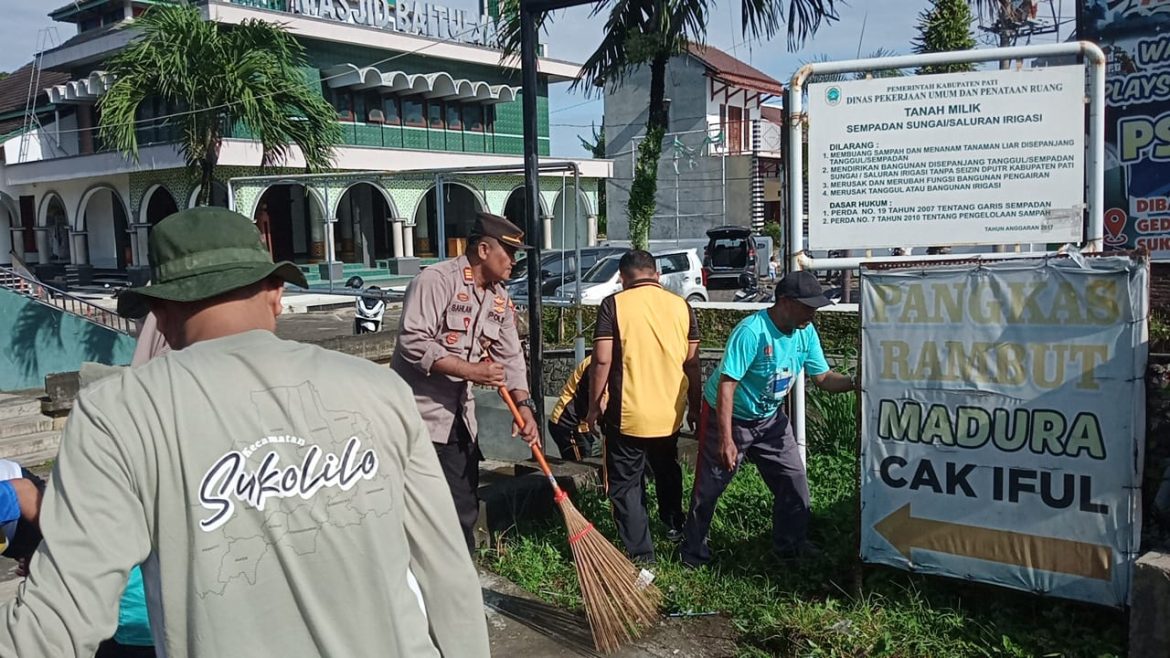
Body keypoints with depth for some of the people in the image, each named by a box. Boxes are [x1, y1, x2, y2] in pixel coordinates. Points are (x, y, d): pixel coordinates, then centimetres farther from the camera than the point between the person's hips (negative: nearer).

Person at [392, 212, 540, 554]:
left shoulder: (500, 299, 10)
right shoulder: (436, 280, -16)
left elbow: (510, 357, 10)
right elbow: (413, 342, -24)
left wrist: (524, 406, -5)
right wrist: (471, 371, -24)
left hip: (459, 415, 8)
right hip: (418, 411, -8)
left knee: (464, 508, 14)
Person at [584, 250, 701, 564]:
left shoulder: (613, 305, -9)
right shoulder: (681, 306, 2)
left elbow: (602, 361, -13)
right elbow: (692, 363, 5)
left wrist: (594, 407, -3)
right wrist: (695, 406, 16)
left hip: (627, 414, -5)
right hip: (670, 413, 5)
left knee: (626, 484, 8)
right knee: (668, 470, 28)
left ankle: (641, 553, 8)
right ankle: (674, 525, 47)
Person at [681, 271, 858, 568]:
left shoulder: (806, 333, -8)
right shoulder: (751, 331, -31)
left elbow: (823, 377, -2)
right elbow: (726, 385, -32)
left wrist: (857, 382, -22)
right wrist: (726, 440, -34)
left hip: (770, 418, 7)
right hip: (726, 416, -7)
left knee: (793, 477, 6)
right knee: (709, 486, 3)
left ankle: (791, 543, 24)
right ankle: (693, 552, 20)